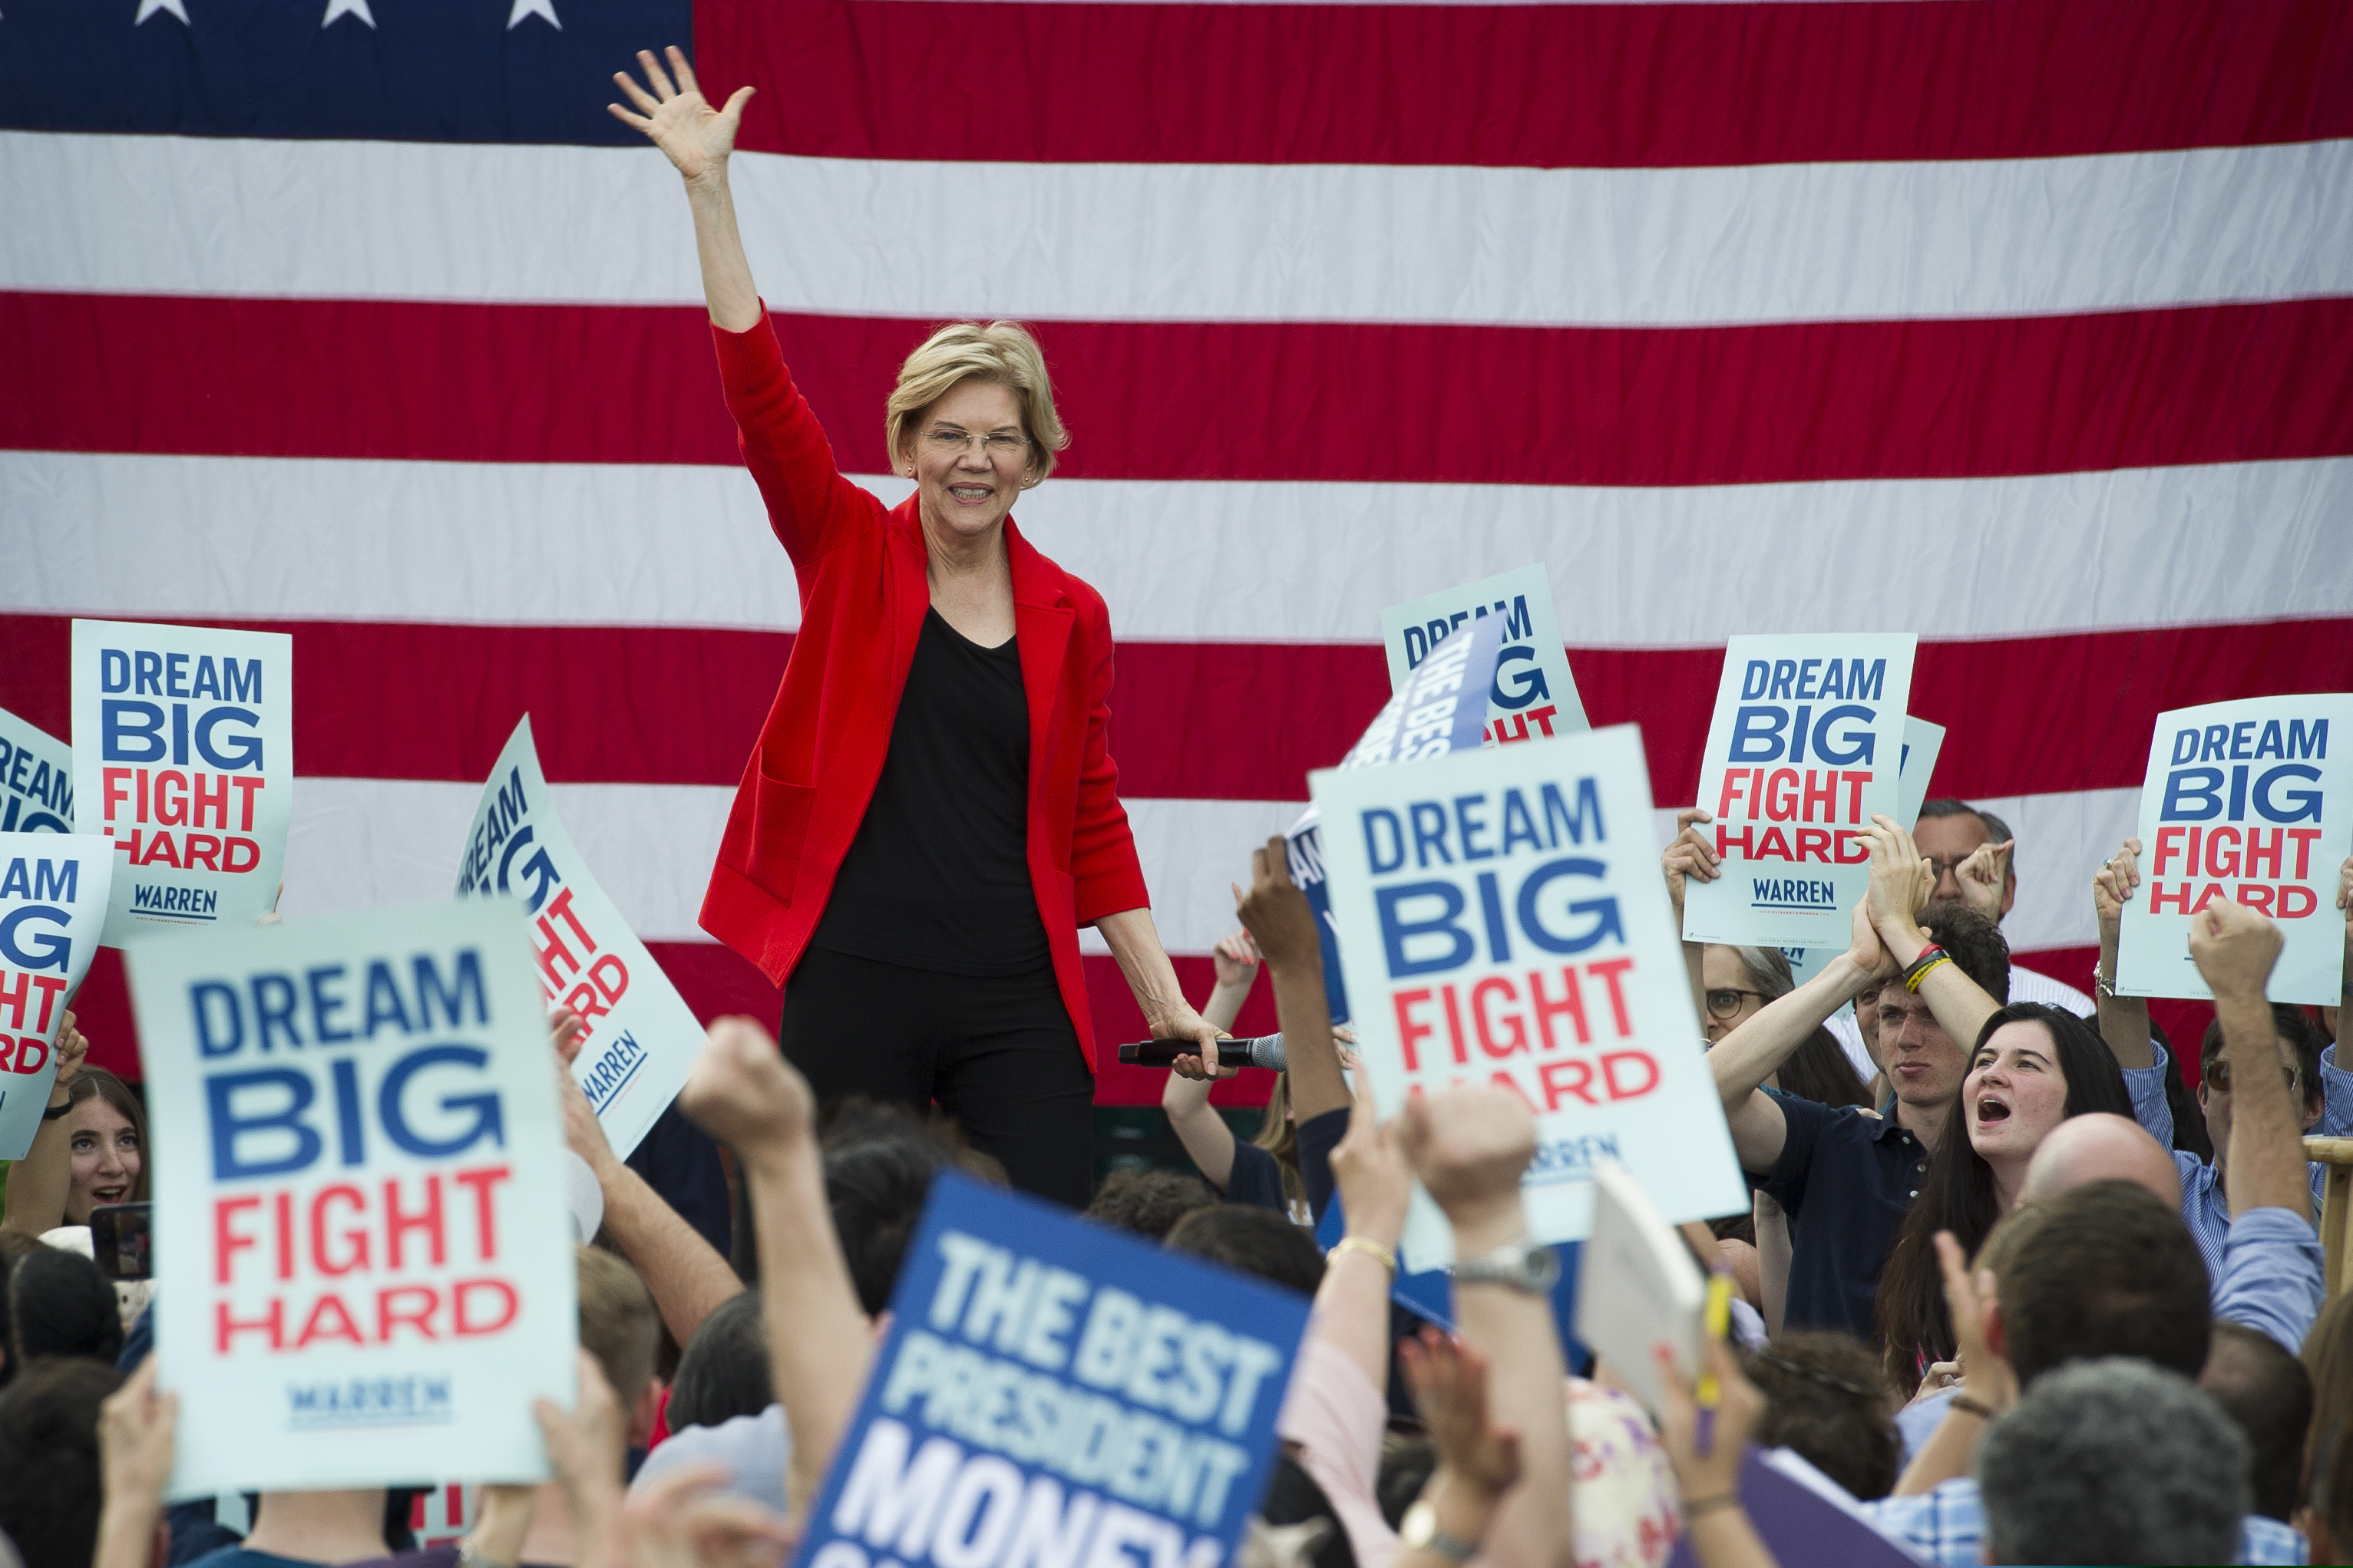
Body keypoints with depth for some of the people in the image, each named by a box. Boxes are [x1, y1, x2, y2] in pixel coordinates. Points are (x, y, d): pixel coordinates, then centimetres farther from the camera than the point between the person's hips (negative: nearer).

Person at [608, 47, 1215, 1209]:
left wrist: (1166, 1002, 9)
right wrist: (707, 188, -14)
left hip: (1017, 996, 2)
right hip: (853, 982, -2)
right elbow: (757, 388, -6)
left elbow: (1093, 824, 14)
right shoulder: (851, 555, 5)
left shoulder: (1072, 615, 10)